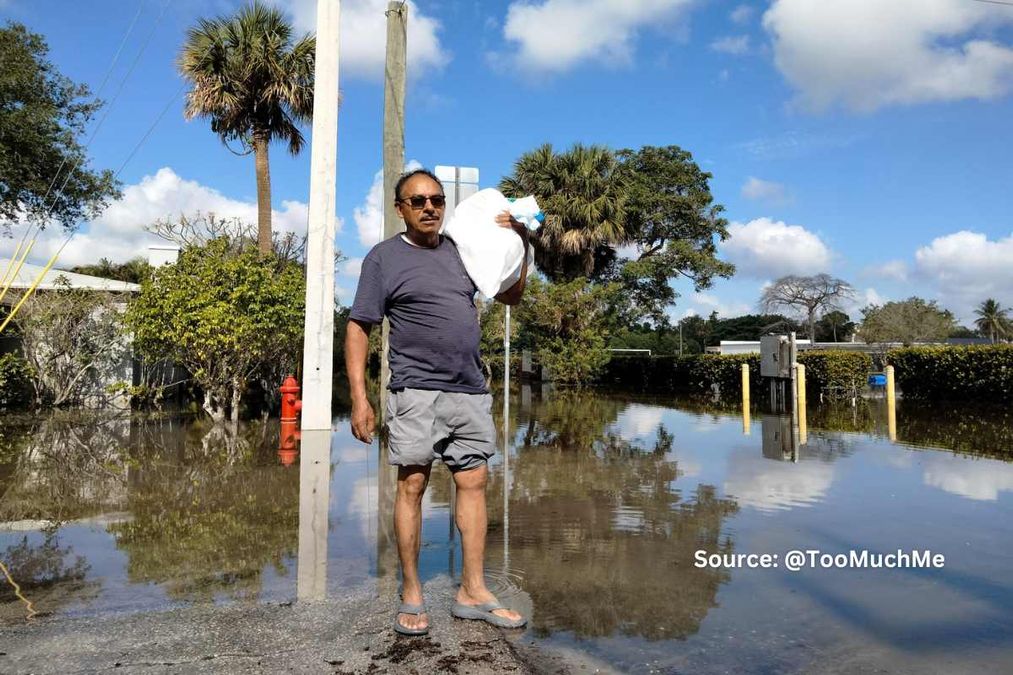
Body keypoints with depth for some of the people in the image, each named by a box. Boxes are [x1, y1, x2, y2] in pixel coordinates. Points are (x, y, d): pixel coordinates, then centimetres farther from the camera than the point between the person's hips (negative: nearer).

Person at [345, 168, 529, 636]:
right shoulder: (384, 257, 1)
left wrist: (520, 245, 8)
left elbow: (511, 295, 21)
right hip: (416, 392, -4)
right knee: (412, 484, -2)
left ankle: (472, 593, 17)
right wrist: (359, 398, -11)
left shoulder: (460, 250, 13)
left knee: (473, 483, 5)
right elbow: (357, 329, -3)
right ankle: (411, 596, 13)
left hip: (471, 392, 5)